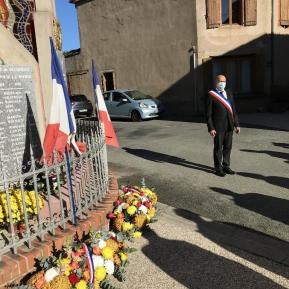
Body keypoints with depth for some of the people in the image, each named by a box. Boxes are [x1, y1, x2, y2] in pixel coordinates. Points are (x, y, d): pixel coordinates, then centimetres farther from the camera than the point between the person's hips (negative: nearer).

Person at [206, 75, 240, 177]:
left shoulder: (229, 94, 11)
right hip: (218, 126, -5)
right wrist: (211, 128, -14)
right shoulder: (211, 95, -6)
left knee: (228, 147, 11)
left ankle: (226, 166, 25)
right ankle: (218, 168, 16)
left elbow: (233, 110, 12)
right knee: (218, 148, 4)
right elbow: (208, 113, -8)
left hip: (229, 126, 5)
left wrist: (236, 124, 7)